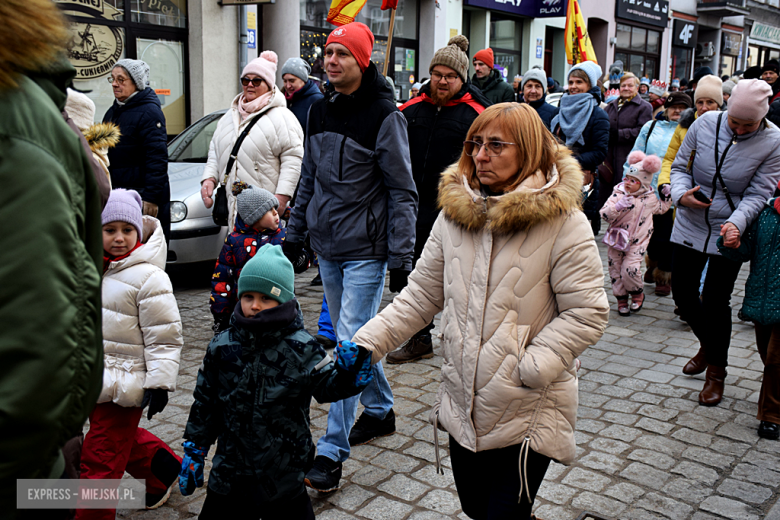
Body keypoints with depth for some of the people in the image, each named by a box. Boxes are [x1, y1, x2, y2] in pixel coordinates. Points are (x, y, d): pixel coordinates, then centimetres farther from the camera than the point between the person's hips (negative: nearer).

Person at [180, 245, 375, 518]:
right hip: (229, 472, 2)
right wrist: (193, 451, 9)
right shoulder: (222, 347, -3)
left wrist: (346, 373, -29)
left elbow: (326, 387, -9)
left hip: (284, 473, -2)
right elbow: (205, 402, 5)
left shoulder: (301, 348, -10)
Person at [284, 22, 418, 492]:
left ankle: (332, 453, -1)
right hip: (327, 247, 7)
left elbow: (402, 192, -12)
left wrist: (401, 258, -15)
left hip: (366, 251, -7)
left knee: (350, 345, -8)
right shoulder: (321, 111, 9)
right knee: (351, 338, 17)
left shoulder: (384, 115, -12)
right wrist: (295, 232, 16)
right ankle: (380, 410, 38)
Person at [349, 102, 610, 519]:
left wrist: (528, 370, -20)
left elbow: (587, 313, -13)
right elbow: (420, 296, 6)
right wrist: (367, 343, -4)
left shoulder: (563, 223, -13)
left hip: (528, 413, -5)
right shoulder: (455, 213, 3)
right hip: (462, 406, 5)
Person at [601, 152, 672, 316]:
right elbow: (604, 214, -16)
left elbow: (661, 209, 24)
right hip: (616, 240, 1)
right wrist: (618, 206, -32)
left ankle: (638, 293, 13)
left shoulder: (650, 198, 1)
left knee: (630, 269, -16)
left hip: (636, 243, -1)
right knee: (615, 270, 6)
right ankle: (622, 299, 24)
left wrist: (666, 196, 7)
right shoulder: (618, 193, -7)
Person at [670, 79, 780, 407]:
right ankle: (708, 344, 39)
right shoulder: (706, 123, -8)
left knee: (715, 302, -2)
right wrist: (681, 193, -18)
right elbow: (680, 165, 2)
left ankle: (716, 370, 21)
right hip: (690, 225, 3)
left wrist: (736, 223, -31)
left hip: (729, 232, -3)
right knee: (682, 292, 9)